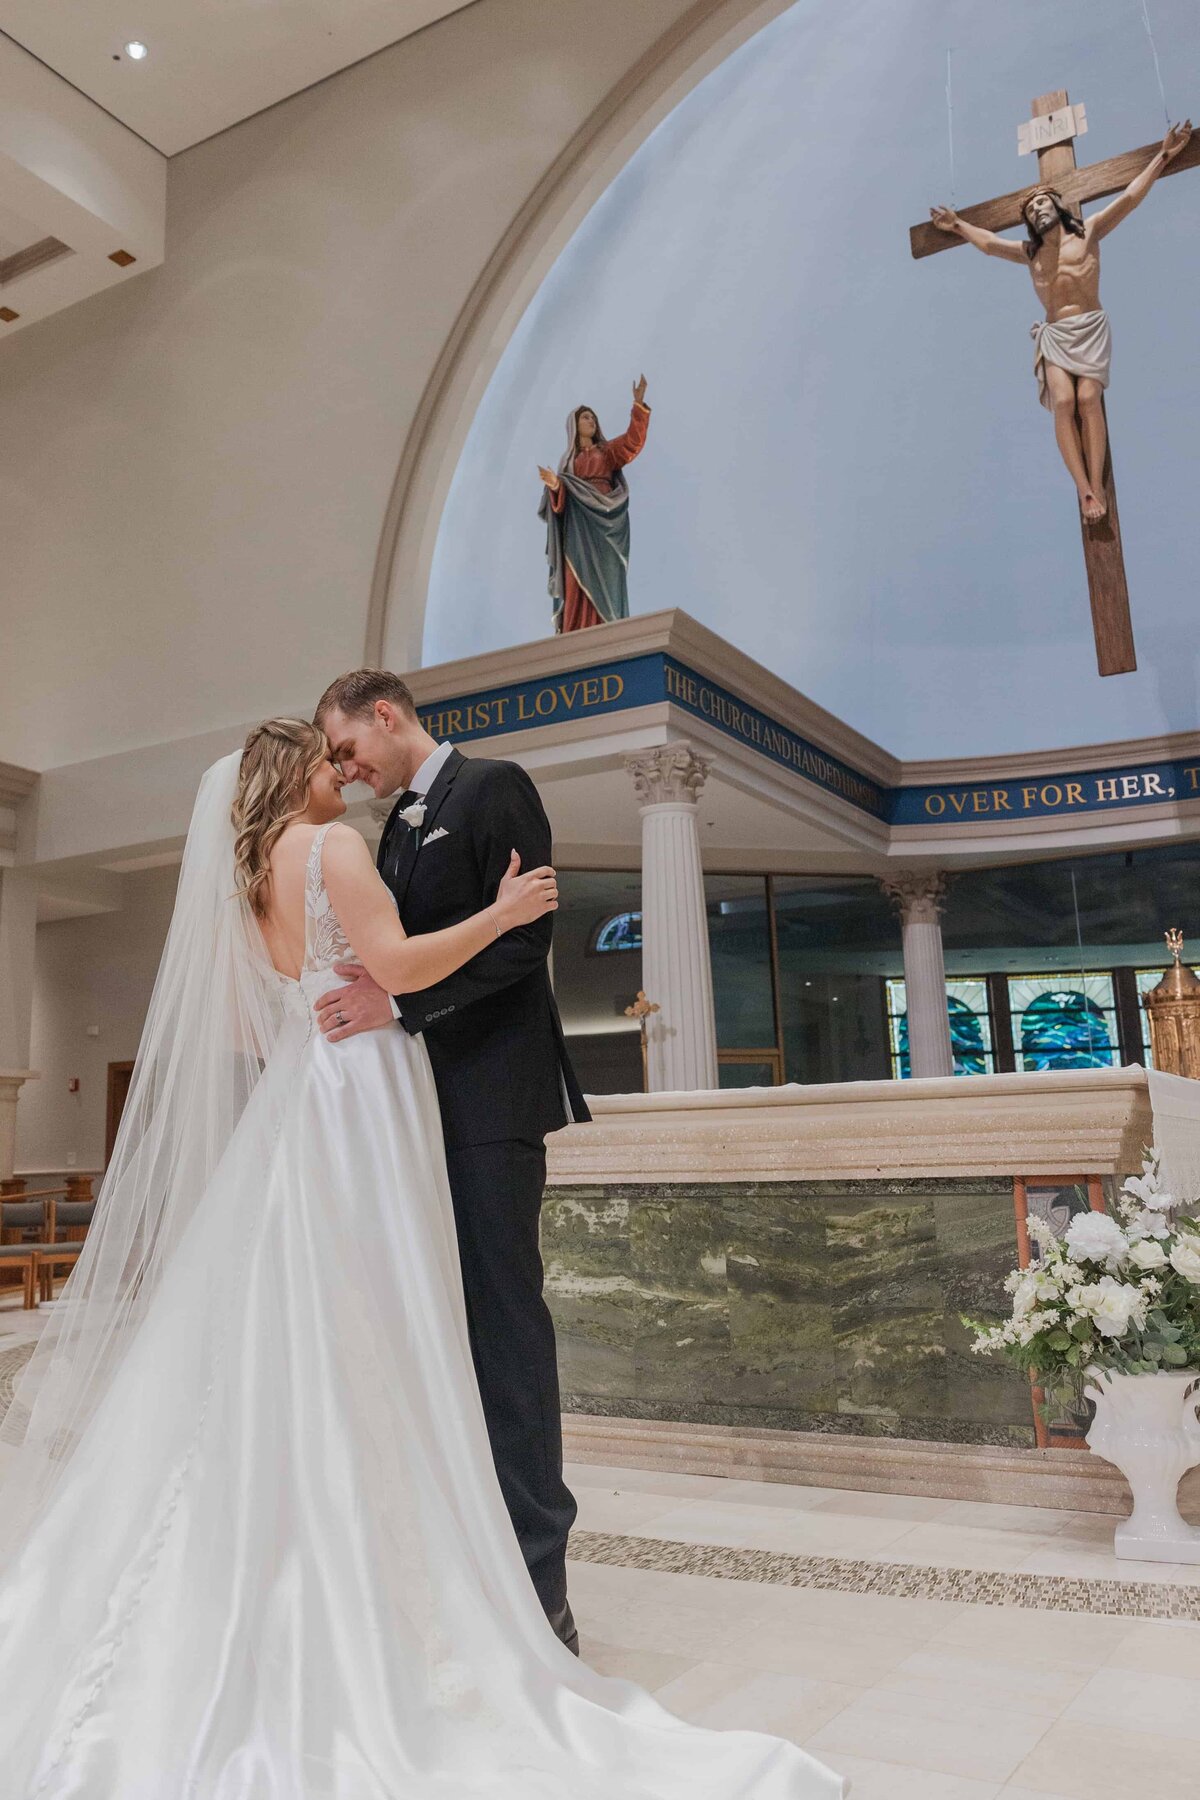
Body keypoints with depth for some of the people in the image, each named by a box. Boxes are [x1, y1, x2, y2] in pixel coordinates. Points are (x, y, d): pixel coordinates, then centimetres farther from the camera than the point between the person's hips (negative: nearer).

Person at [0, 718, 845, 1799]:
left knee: (285, 1342, 10)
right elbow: (397, 966, -16)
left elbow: (245, 1025, 19)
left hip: (291, 1103, 8)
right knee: (363, 1342, -7)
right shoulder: (331, 843, -5)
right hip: (357, 1099, -8)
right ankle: (366, 1592, -2)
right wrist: (502, 913, -9)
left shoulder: (247, 874, 18)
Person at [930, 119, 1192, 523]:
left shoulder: (1087, 232, 11)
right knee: (1063, 402, -23)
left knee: (1088, 398, -23)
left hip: (1090, 328, -2)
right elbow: (989, 242, 30)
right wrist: (958, 226, 34)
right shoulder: (1029, 253, 20)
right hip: (1054, 334, 2)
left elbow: (1129, 197, 10)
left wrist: (1164, 156, 8)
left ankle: (1097, 485, -29)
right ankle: (1084, 489, -31)